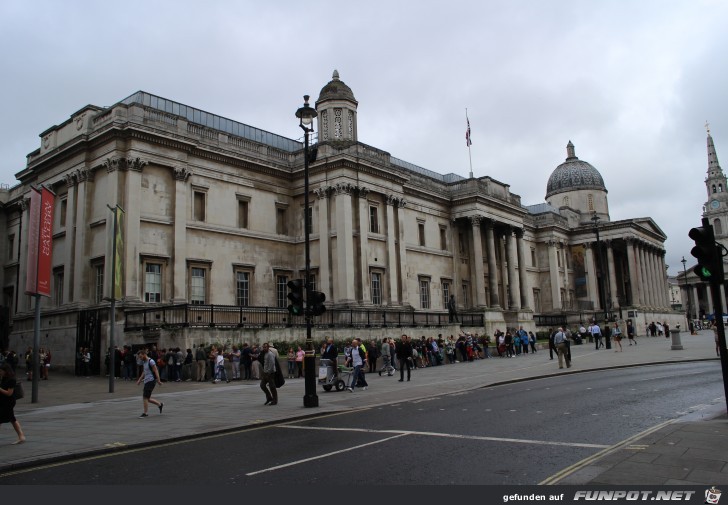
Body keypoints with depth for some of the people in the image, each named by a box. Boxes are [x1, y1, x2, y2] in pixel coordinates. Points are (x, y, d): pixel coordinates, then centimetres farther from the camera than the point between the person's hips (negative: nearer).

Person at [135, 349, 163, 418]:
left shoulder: (150, 361, -11)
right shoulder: (144, 362, 15)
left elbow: (156, 371, -14)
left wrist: (158, 380, -19)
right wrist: (139, 380, 19)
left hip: (151, 381, -9)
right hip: (146, 381, 9)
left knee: (145, 397, -10)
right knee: (147, 398, 9)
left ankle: (145, 413, -1)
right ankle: (160, 404, 25)